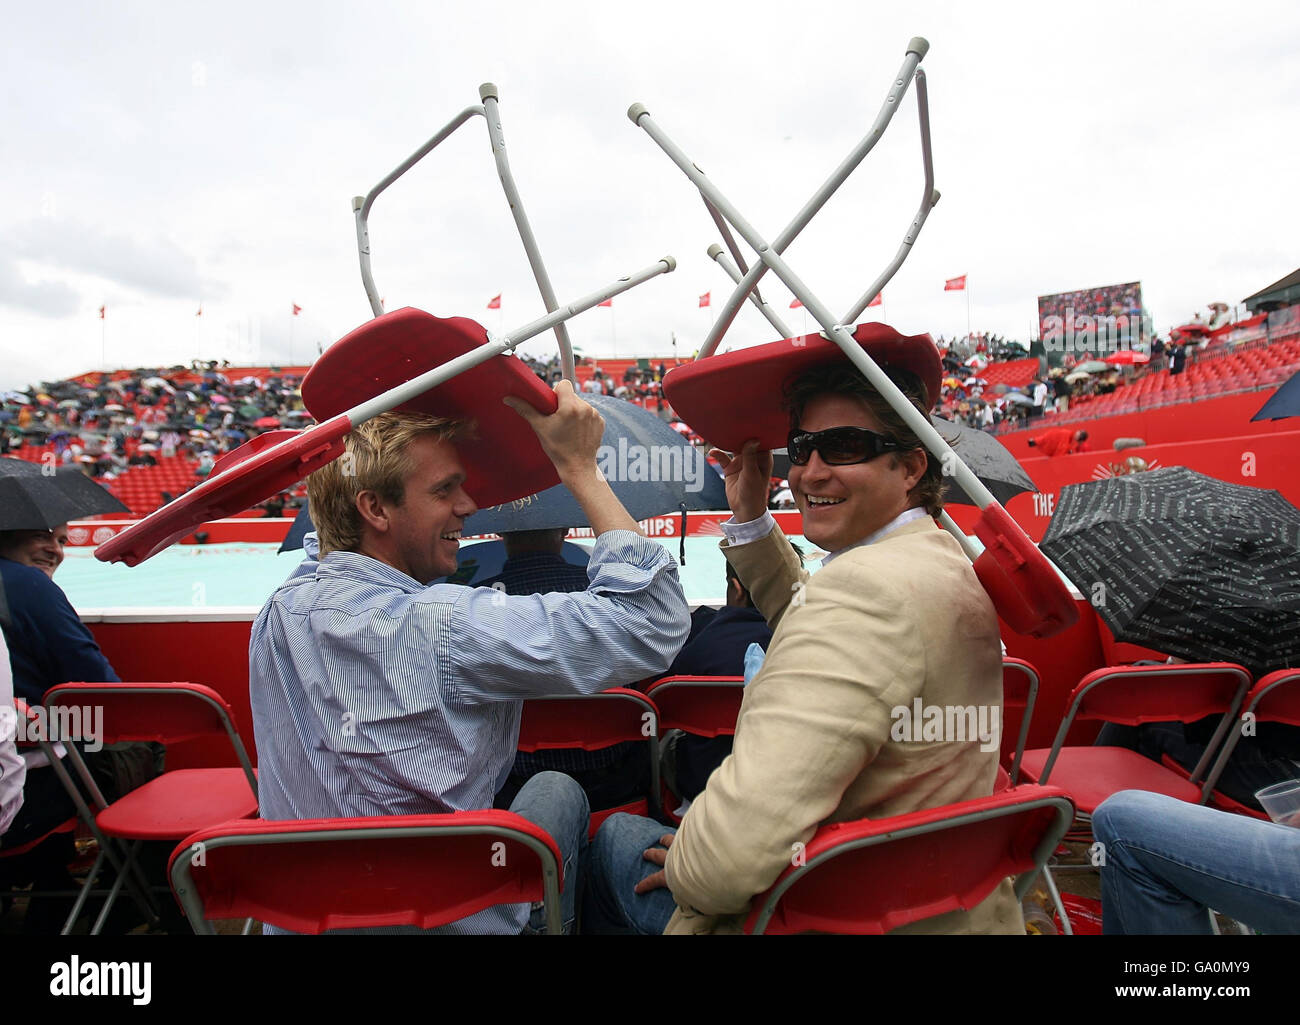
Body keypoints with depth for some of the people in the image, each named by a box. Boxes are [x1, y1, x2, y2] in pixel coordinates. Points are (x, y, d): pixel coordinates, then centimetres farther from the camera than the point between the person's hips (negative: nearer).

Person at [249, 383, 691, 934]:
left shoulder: (277, 615, -10)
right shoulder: (445, 629, -32)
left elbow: (327, 540, 16)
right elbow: (652, 622, -32)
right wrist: (580, 468, -25)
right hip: (448, 919, -6)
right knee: (558, 789, 18)